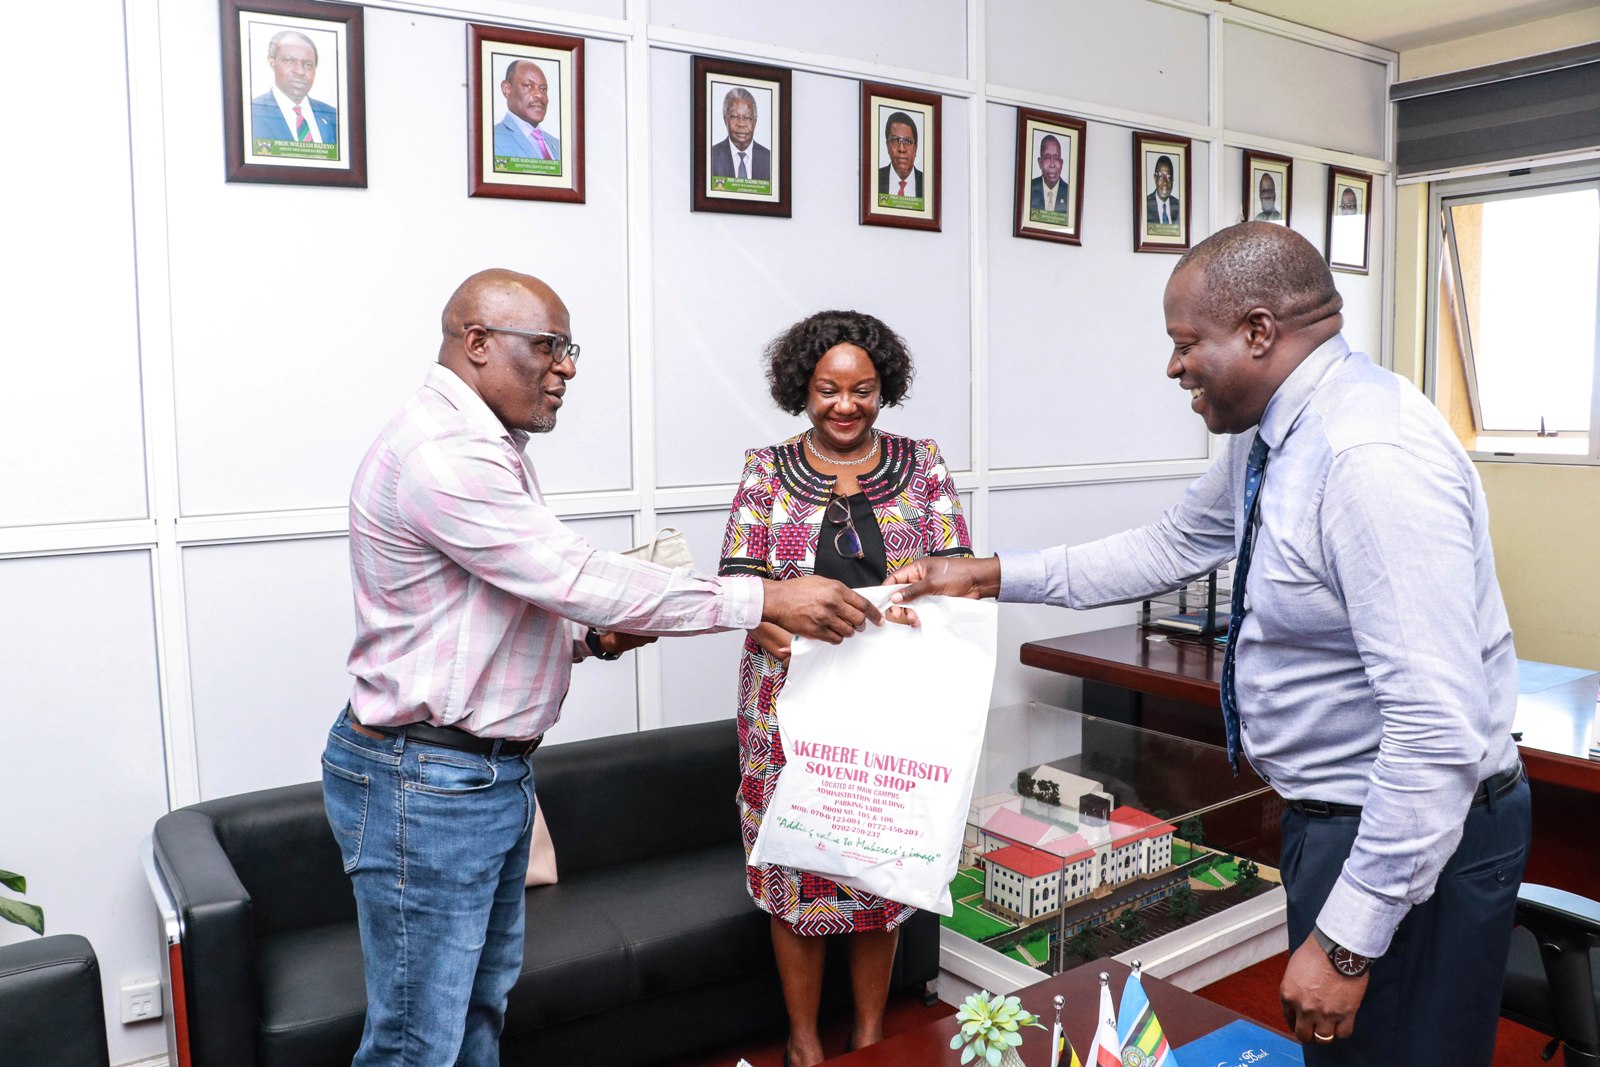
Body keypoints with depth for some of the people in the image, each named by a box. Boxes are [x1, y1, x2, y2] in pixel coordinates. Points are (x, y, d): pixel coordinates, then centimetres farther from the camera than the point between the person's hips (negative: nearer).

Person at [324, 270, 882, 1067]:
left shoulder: (483, 449, 13)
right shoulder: (442, 456, -22)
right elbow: (580, 578, -27)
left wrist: (592, 636, -1)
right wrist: (768, 600, -24)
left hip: (493, 771, 10)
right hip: (425, 786, -10)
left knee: (484, 998, 22)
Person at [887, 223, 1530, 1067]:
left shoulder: (1375, 457, -28)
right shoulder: (1266, 436, 1)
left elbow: (1438, 728, -30)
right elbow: (1171, 548, 15)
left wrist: (1347, 942, -26)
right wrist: (993, 577, 11)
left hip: (1411, 837, -9)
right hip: (1329, 814, 9)